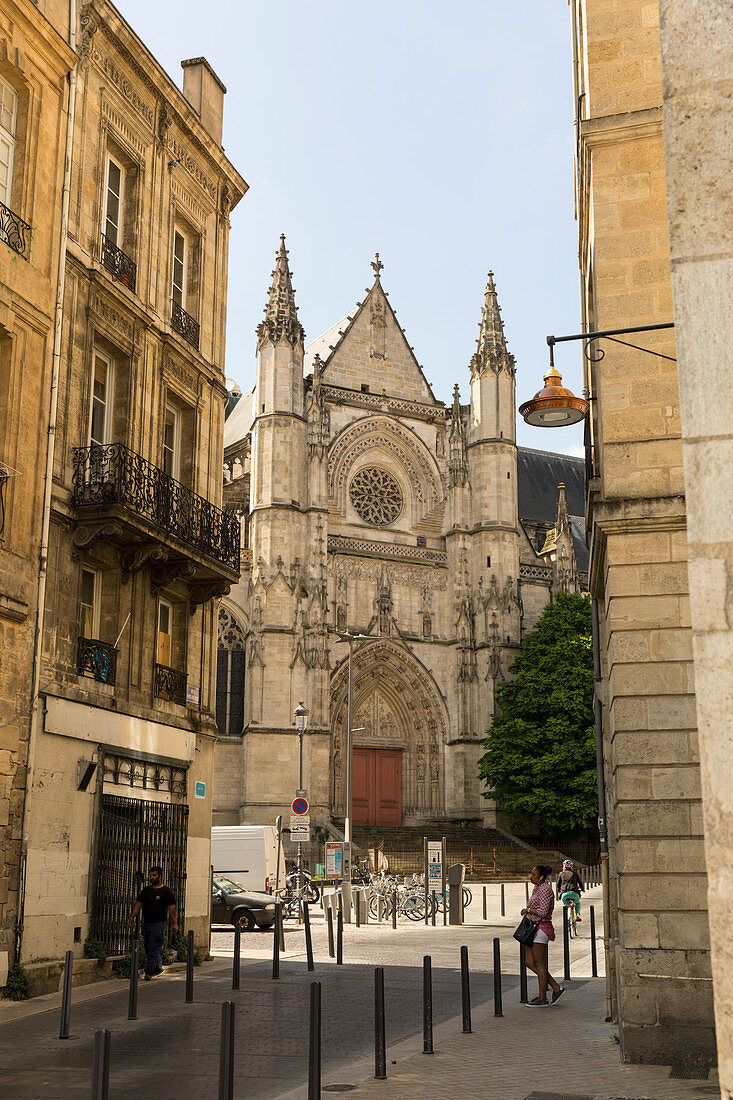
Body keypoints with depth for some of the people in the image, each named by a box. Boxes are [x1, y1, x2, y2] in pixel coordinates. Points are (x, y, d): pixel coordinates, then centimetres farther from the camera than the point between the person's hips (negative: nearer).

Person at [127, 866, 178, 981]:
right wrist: (132, 916, -3)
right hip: (146, 923, 6)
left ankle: (149, 972, -6)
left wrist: (175, 923, -12)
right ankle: (158, 968, 28)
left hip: (159, 924, -6)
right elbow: (138, 904, 11)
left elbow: (171, 908, -6)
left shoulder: (166, 891, -3)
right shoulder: (146, 890, 13)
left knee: (153, 949, -9)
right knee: (148, 949, 13)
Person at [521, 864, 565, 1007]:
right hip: (534, 928, 10)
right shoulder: (537, 888, 16)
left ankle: (542, 998, 4)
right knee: (529, 962, 8)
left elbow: (542, 912, -22)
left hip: (541, 928, -10)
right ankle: (556, 987, 13)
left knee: (539, 963, -3)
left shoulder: (545, 889, -14)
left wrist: (527, 910, -11)